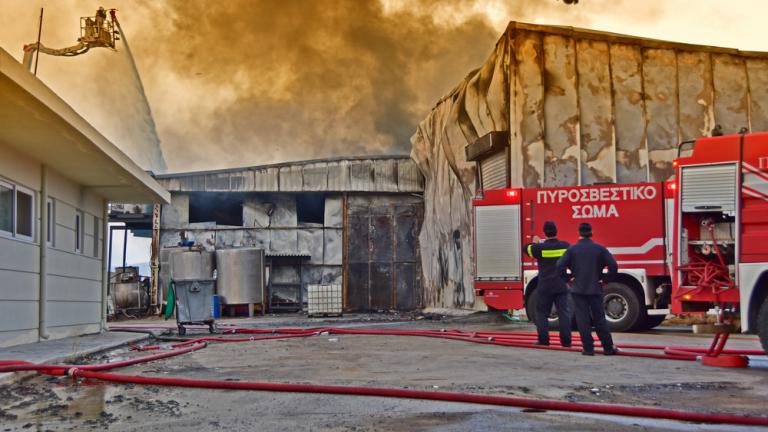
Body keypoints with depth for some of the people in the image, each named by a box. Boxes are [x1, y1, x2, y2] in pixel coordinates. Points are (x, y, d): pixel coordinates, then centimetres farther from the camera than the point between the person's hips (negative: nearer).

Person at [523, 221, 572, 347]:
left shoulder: (540, 247, -10)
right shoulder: (566, 246, -2)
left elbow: (526, 249, 8)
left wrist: (534, 242, 25)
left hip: (544, 287, -2)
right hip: (561, 286, 2)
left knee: (542, 313, 9)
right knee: (564, 313, 6)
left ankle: (543, 340, 8)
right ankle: (566, 340, 4)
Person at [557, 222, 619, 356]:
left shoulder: (572, 249, -4)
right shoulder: (600, 249, -2)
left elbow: (560, 266, -12)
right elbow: (613, 266, -10)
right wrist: (604, 279, 1)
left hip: (578, 289, -1)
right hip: (595, 289, 1)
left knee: (583, 320, 3)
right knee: (600, 320, 9)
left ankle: (588, 348, 1)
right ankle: (608, 348, 11)